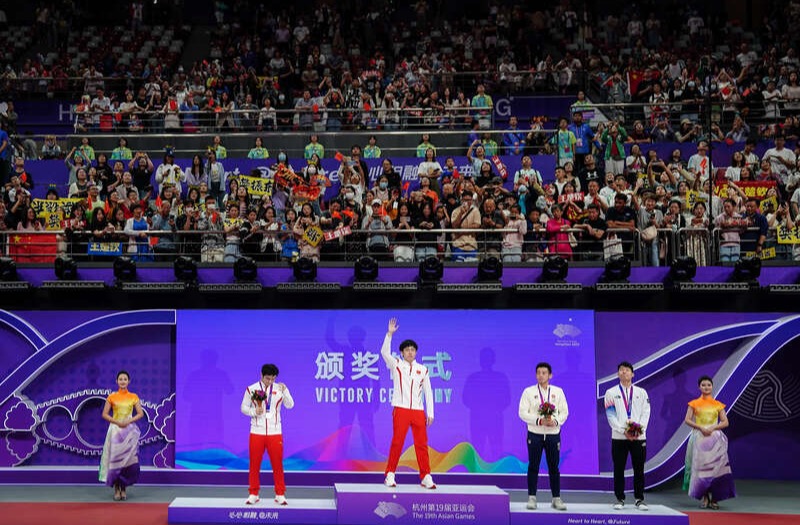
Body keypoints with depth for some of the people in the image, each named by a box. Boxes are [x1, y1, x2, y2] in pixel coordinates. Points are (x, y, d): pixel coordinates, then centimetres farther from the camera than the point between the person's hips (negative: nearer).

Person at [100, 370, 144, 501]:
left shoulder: (134, 397, 5)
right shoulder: (112, 397, 3)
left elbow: (140, 414, 3)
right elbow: (104, 414, 1)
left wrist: (129, 421, -11)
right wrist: (116, 422, -12)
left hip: (129, 430, 1)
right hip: (115, 430, -1)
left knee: (128, 458, -3)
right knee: (115, 458, -5)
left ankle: (123, 488, 6)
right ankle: (116, 489, 1)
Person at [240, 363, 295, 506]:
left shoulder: (279, 388, 2)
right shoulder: (251, 389, 0)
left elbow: (290, 405, -7)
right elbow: (244, 407, 5)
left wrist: (284, 391, -21)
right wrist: (254, 412, -14)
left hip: (275, 432, 0)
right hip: (257, 432, 0)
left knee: (277, 464, 1)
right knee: (254, 463, 5)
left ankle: (280, 494, 11)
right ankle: (253, 494, 16)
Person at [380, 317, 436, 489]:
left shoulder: (423, 369, 11)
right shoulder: (396, 365, 5)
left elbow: (428, 392, 12)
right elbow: (384, 352, -11)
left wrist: (430, 413, 6)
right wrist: (390, 333, -19)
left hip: (418, 411, 2)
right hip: (401, 410, -2)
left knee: (422, 444, 2)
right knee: (397, 442, -2)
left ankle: (426, 477, 7)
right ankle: (390, 475, 6)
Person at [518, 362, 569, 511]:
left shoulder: (558, 391, 8)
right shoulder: (529, 392, 2)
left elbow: (564, 412, 6)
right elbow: (523, 412, -4)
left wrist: (555, 421, -14)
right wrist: (539, 421, -16)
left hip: (553, 433, 1)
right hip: (535, 434, -1)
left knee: (554, 467, 5)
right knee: (533, 467, 2)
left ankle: (556, 499, 12)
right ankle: (532, 498, 8)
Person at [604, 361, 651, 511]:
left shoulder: (641, 392, 12)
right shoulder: (611, 393, 6)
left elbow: (646, 413, 4)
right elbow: (611, 416, -2)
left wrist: (640, 428, -12)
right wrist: (623, 431, -13)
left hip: (639, 436, 1)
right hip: (619, 437, -1)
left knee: (639, 469, 3)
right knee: (619, 469, 1)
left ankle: (640, 499, 11)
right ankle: (620, 499, 9)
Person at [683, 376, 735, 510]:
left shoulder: (718, 405, 9)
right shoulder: (694, 404, 7)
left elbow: (725, 422, 5)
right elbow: (687, 420, 0)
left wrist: (713, 428, -11)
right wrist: (701, 428, -14)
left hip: (715, 438, 1)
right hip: (699, 438, -1)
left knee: (716, 466, -6)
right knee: (700, 466, -5)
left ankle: (714, 499, -3)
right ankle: (704, 497, 1)